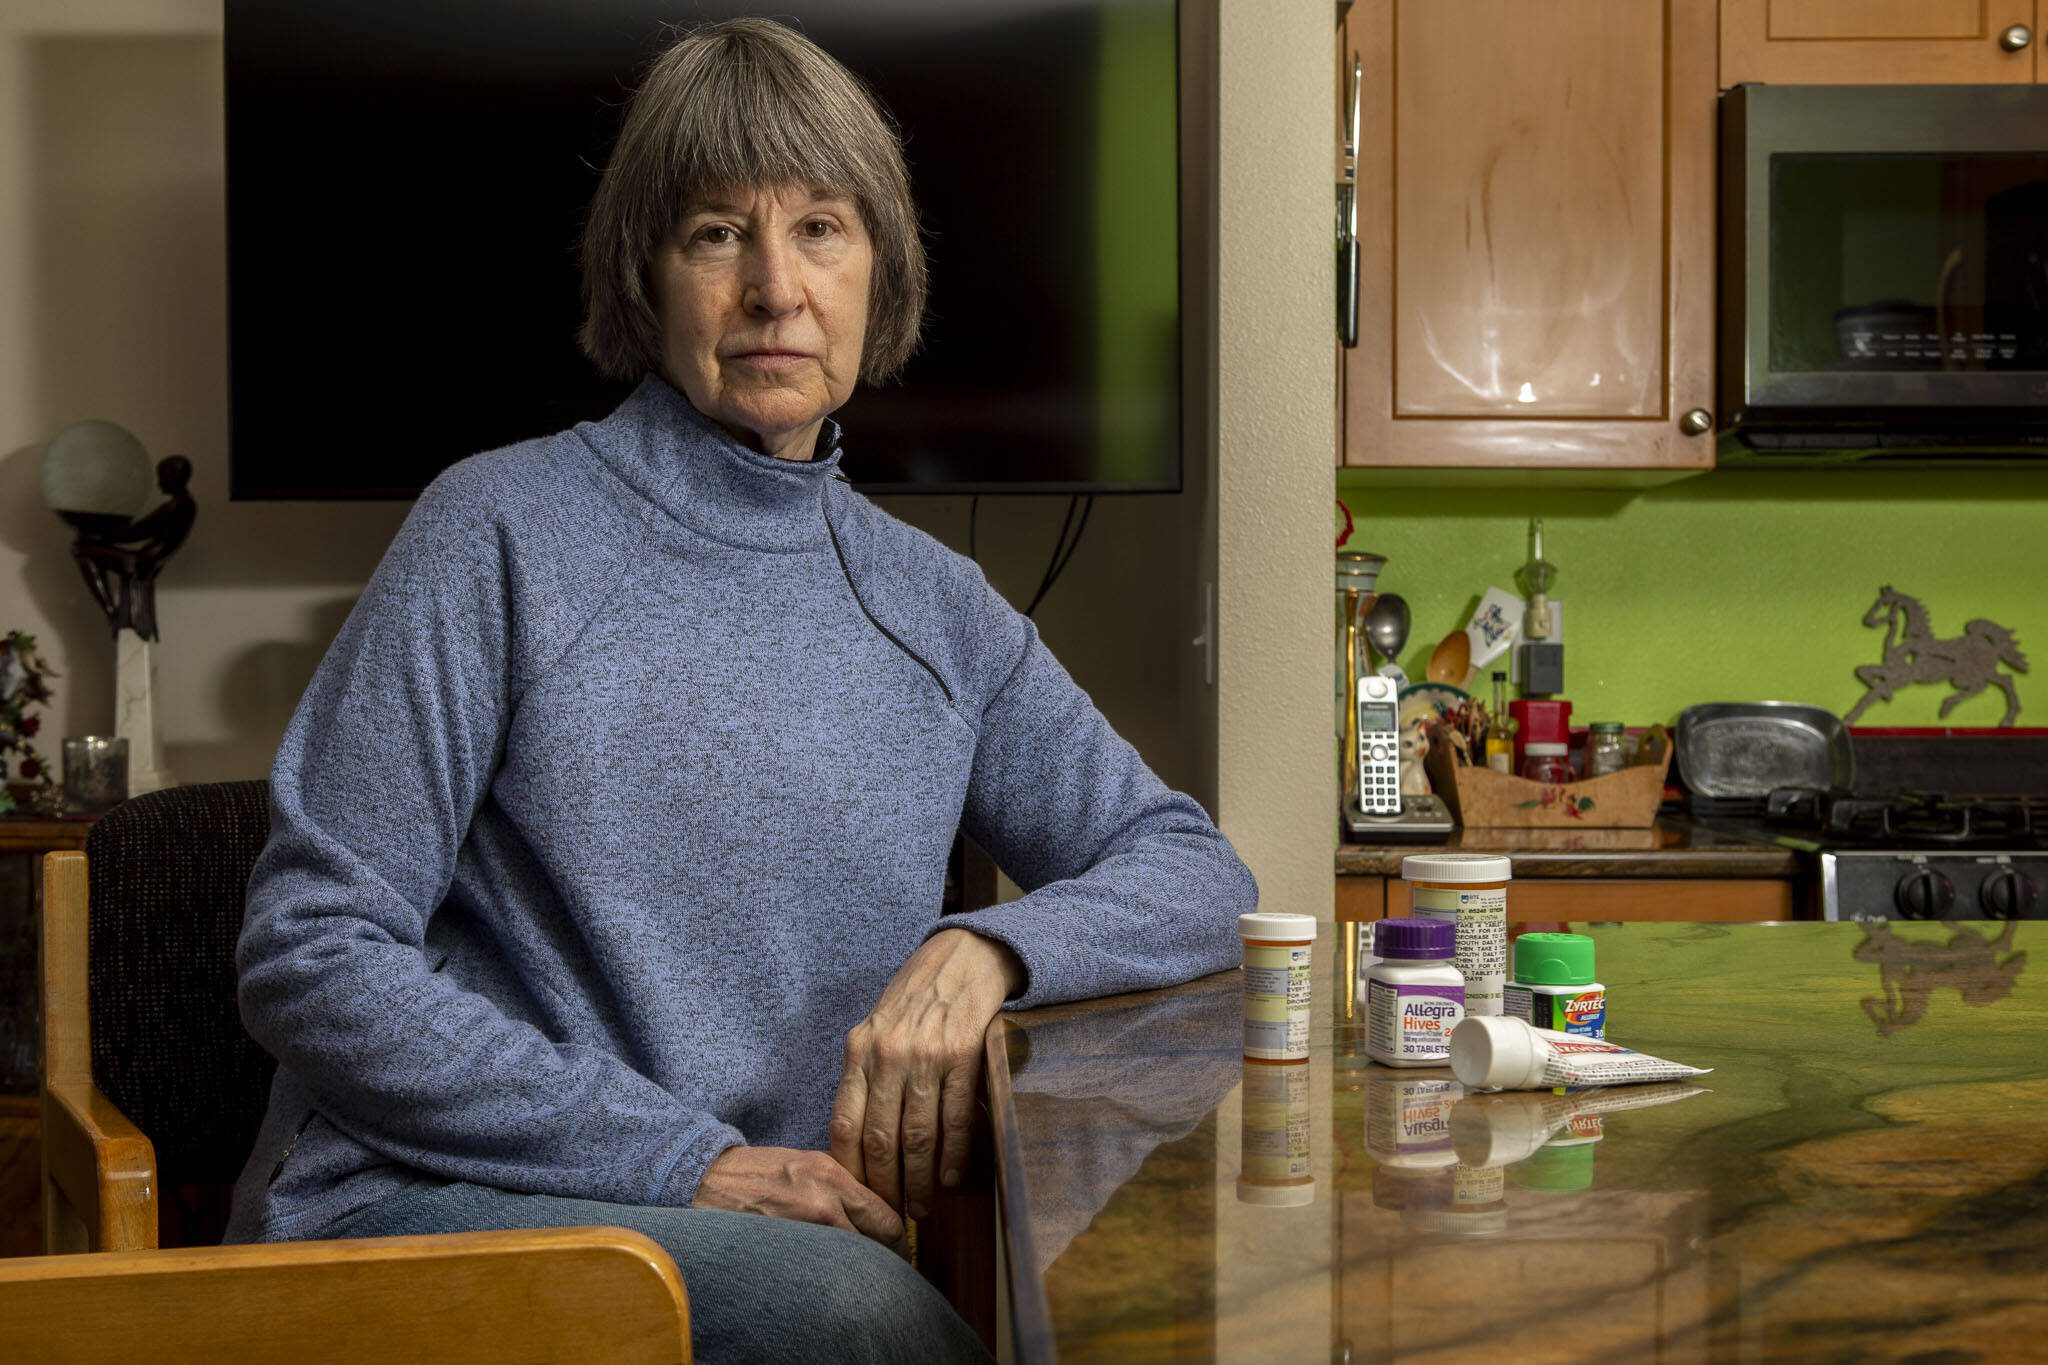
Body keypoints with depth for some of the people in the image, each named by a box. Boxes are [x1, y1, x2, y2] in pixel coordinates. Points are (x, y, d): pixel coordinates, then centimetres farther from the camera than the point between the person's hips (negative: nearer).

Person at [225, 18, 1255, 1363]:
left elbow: (1199, 873, 11)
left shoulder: (935, 606, 12)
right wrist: (683, 1162, -14)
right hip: (416, 1210, -4)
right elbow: (309, 955, -7)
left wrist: (982, 949, -12)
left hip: (753, 1239, 5)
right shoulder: (503, 531, -3)